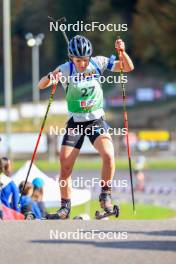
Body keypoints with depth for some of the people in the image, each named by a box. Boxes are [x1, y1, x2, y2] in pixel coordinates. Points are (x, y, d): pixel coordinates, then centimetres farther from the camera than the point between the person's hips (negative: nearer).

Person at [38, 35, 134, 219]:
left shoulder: (98, 63, -7)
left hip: (97, 121, 0)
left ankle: (105, 195, -4)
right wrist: (51, 77, -41)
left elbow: (128, 68, -5)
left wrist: (122, 52, -24)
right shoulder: (66, 70, -12)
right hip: (75, 123, 0)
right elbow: (41, 86, -19)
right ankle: (65, 207, 10)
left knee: (108, 155, -24)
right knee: (65, 166, -5)